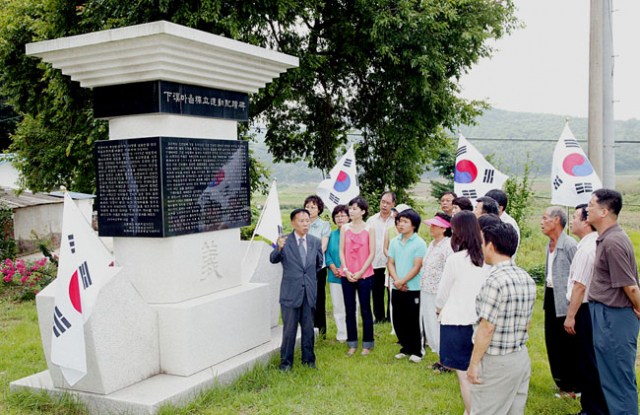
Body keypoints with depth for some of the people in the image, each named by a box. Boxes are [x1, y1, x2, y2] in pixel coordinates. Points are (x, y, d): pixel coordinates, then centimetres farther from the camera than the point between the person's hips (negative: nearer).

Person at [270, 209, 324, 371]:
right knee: (289, 330, 2)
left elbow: (319, 263, 19)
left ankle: (308, 359, 27)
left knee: (308, 328, 13)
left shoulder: (315, 242, 6)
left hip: (309, 292, 4)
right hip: (291, 292, -3)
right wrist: (279, 248, -38)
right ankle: (286, 362, 15)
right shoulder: (285, 241, -6)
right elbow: (273, 259, -20)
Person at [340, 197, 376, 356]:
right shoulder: (345, 228, 6)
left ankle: (367, 344, 14)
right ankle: (352, 344, 18)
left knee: (365, 311, 3)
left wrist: (360, 272, -11)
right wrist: (346, 270, -7)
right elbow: (341, 251, 5)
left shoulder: (369, 229, -1)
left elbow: (372, 253, -4)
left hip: (364, 275, -3)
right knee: (350, 311, 8)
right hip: (347, 275, 3)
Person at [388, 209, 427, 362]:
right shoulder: (394, 242, 8)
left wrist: (402, 281, -16)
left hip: (413, 289, -5)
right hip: (397, 288, 5)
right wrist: (396, 280, -10)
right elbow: (391, 263, 6)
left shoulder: (419, 243, -8)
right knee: (398, 320, 10)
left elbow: (416, 267, -12)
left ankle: (417, 351, 14)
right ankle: (406, 348, 26)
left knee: (413, 321, 0)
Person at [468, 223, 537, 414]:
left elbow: (487, 328, -20)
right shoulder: (527, 278, 6)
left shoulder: (495, 281, -19)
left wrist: (474, 363, -13)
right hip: (522, 357, 8)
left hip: (496, 362, -8)